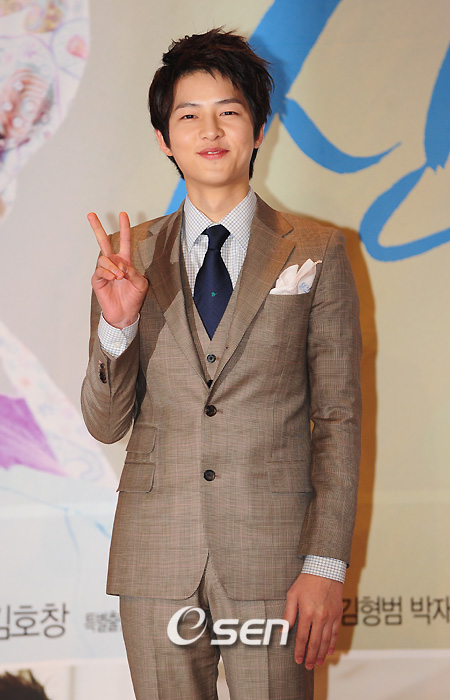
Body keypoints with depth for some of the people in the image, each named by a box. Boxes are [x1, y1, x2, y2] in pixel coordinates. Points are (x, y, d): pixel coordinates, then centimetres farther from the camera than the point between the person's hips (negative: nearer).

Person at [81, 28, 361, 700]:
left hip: (272, 558, -1)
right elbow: (105, 424, 6)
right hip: (157, 562, 2)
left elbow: (338, 417, 1)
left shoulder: (317, 253, 2)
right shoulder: (131, 257, 6)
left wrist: (326, 564, -6)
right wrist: (118, 323, -12)